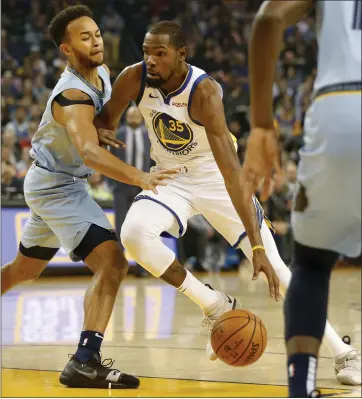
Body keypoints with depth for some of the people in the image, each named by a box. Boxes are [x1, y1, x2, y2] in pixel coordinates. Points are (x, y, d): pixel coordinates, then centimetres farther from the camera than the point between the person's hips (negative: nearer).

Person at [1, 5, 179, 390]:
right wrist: (139, 177, -62)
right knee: (112, 262, -23)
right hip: (56, 185, -10)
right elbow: (89, 151, -48)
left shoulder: (102, 73, -1)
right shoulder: (74, 95, -30)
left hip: (53, 183, 10)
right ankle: (85, 362, -30)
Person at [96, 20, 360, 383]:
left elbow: (231, 170, -37)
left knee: (273, 266, -9)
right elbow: (105, 125, 1)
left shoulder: (203, 91, -31)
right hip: (170, 178, 3)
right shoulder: (133, 79, -19)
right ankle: (214, 306, -6)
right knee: (133, 234, -27)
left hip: (214, 177, -3)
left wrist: (257, 246, -41)